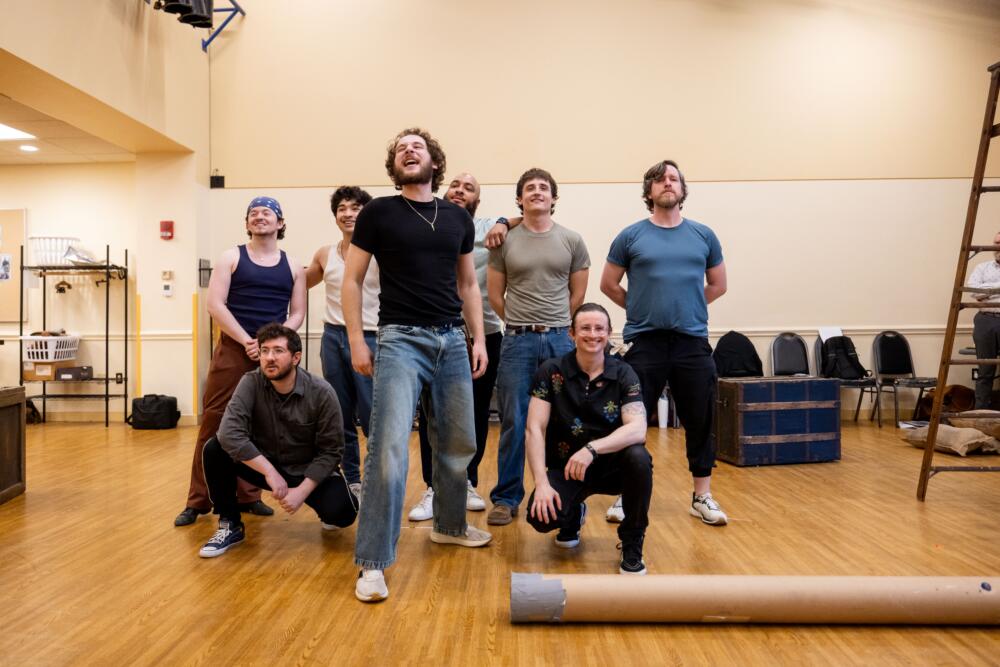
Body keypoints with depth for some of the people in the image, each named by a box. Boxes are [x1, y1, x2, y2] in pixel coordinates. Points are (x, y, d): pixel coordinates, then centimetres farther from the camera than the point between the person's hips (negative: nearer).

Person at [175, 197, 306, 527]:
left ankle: (249, 496, 18)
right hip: (232, 350, -2)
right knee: (214, 423, -3)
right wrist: (247, 341, -13)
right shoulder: (231, 258, 5)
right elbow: (215, 306, -4)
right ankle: (198, 500, 5)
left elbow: (297, 314, 7)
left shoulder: (293, 267, 11)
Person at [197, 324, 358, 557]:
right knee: (214, 449, -23)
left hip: (307, 471, -2)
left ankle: (328, 516, 13)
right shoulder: (251, 383, -16)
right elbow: (229, 434, -28)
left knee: (341, 512, -28)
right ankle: (231, 526, -3)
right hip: (263, 465, 2)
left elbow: (330, 451, -13)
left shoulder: (321, 393, -20)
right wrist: (270, 471, -31)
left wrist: (301, 491, -24)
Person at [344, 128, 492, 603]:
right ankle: (372, 563, -2)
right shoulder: (378, 213, 1)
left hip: (452, 340, 5)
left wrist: (478, 339, 9)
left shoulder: (458, 218, 11)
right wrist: (356, 342, -6)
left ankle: (450, 525, 37)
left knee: (458, 444, 13)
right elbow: (352, 280, 1)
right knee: (389, 448, -12)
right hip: (401, 338, -4)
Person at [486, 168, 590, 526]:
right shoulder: (505, 241, 3)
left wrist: (553, 324, 11)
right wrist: (522, 324, 10)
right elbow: (495, 295, 8)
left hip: (560, 339, 1)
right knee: (513, 424, 3)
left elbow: (578, 293, 11)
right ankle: (506, 499, 13)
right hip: (517, 341, -1)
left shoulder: (572, 240, 6)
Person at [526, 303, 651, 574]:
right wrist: (542, 483, -23)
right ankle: (574, 515, 15)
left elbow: (637, 429, -22)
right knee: (542, 517, -27)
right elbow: (534, 430, -12)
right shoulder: (551, 372, -9)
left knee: (638, 458, -33)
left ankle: (632, 544, -8)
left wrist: (592, 448, -36)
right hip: (565, 466, 0)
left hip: (611, 465, 0)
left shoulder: (623, 374, -8)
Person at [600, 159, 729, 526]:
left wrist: (687, 307, 9)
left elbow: (718, 285, 17)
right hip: (644, 342, -2)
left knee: (699, 422, 8)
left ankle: (702, 497, 21)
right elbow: (609, 284, 9)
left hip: (693, 341, 2)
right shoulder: (631, 236, 2)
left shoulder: (703, 235, 8)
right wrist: (641, 309, 8)